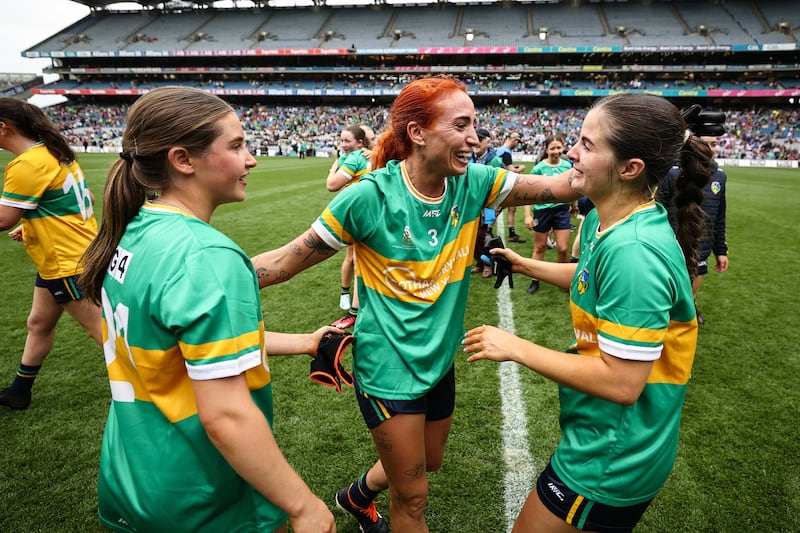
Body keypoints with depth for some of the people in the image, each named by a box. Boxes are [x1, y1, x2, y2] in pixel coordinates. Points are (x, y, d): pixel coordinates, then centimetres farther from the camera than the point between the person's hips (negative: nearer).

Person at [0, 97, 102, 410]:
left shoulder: (27, 164, -21)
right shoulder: (53, 153, 7)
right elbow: (76, 198, 16)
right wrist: (34, 224, 13)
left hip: (68, 264, -10)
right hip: (58, 260, 10)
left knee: (100, 331, -1)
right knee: (39, 324, 22)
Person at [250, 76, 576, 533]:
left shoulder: (473, 184, -8)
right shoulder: (370, 196, -22)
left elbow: (558, 186, -13)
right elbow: (288, 260, -17)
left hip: (441, 360, 6)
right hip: (389, 368, -6)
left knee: (430, 462, 28)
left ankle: (359, 495, 56)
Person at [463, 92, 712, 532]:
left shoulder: (633, 250, -32)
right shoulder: (605, 220, -2)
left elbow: (621, 383, -30)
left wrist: (515, 348, -23)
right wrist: (524, 265, 17)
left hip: (613, 460, -9)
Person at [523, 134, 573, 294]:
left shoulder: (567, 165, -1)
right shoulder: (539, 168, -10)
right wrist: (528, 215, -14)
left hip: (562, 209, 2)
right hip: (542, 210, -2)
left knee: (563, 248, -1)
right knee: (540, 247, 10)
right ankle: (535, 280, 24)